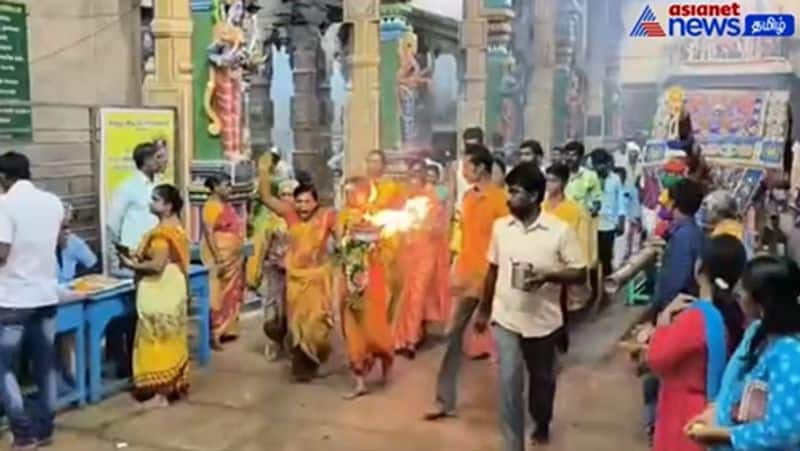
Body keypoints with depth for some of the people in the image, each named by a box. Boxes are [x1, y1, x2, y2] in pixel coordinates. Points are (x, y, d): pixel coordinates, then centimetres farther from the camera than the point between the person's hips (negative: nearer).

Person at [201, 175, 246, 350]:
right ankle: (215, 334, -2)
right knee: (219, 294, -6)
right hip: (221, 257, -9)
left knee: (232, 293, 14)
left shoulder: (226, 205, 13)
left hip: (234, 257, 9)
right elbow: (209, 233, -21)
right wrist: (218, 259, -25)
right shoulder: (212, 206, -15)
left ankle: (227, 329, 23)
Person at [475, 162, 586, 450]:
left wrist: (548, 276, -26)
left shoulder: (560, 230, -13)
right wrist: (484, 309, 16)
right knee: (509, 382, -7)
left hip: (543, 320, -1)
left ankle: (542, 425, 47)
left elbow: (580, 272, -9)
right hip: (505, 318, 1)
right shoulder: (500, 226, -1)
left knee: (542, 378, 19)